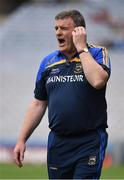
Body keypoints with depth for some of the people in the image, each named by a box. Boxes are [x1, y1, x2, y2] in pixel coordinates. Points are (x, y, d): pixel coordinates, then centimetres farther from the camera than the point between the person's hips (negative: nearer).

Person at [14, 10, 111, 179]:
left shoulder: (97, 54, -3)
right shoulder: (48, 62, 10)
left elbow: (98, 81, -25)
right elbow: (38, 104, 15)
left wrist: (81, 47, -14)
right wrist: (22, 140, 10)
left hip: (90, 141, -4)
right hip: (58, 143, 5)